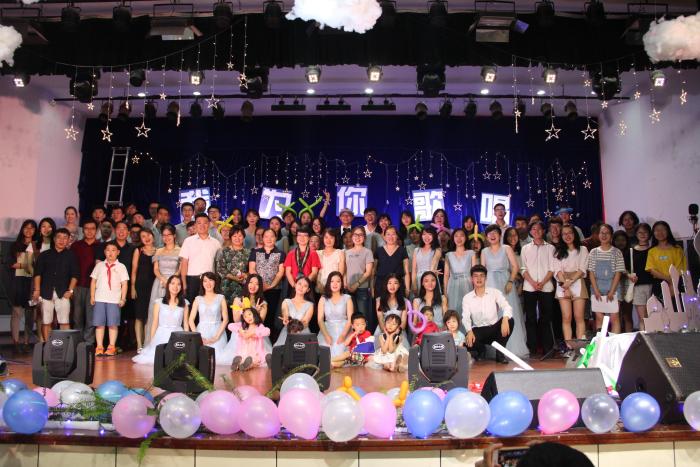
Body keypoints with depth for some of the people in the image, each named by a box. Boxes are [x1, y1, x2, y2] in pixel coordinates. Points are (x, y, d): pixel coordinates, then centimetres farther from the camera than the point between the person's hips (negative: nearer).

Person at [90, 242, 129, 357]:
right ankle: (99, 347, 8)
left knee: (113, 324, -1)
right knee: (99, 324, 2)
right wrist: (92, 296, 5)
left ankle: (111, 347, 6)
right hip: (99, 299, 2)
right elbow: (93, 281, 11)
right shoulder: (99, 265, 11)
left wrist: (123, 299, -4)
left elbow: (124, 284, 2)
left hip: (114, 300, -2)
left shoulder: (121, 267, 5)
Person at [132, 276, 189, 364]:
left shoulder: (184, 304, 9)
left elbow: (186, 324, 10)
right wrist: (151, 341, 3)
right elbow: (155, 323, 8)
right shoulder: (159, 302, 7)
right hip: (161, 336, 0)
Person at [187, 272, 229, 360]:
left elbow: (225, 319, -1)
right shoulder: (198, 299, 11)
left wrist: (216, 337, -12)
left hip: (217, 333, -1)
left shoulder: (221, 298, 6)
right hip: (201, 333, 1)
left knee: (217, 358, -15)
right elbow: (191, 320, 6)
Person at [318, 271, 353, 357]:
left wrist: (343, 335, -16)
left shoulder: (347, 298, 8)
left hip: (343, 330, -1)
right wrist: (326, 335, -14)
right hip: (327, 330, 1)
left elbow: (350, 319, 0)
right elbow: (320, 319, 3)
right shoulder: (323, 299, 11)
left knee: (338, 355, -26)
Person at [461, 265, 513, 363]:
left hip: (495, 328, 1)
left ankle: (500, 353, -11)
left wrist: (505, 319, -38)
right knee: (467, 342, -32)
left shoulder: (495, 292, 0)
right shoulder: (467, 298, 1)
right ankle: (481, 349, 9)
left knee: (509, 320, -29)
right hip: (479, 330, 0)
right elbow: (465, 318, -10)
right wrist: (469, 331, -31)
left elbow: (507, 307, -14)